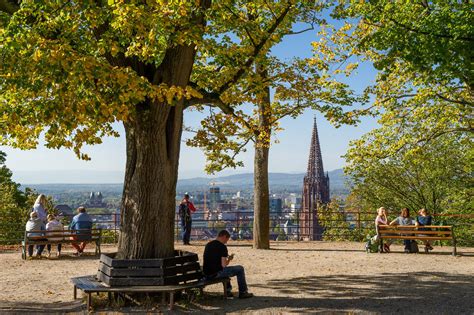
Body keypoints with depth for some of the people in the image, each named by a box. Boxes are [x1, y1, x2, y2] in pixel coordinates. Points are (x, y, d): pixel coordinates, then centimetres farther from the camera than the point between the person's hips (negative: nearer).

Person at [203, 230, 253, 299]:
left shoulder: (208, 245, 11)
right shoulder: (222, 246, -13)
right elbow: (224, 265, -17)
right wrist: (229, 259, 4)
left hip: (206, 274, 8)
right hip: (216, 274, -8)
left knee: (225, 270, 38)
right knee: (240, 269, 8)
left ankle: (228, 291, 37)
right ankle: (243, 293, 16)